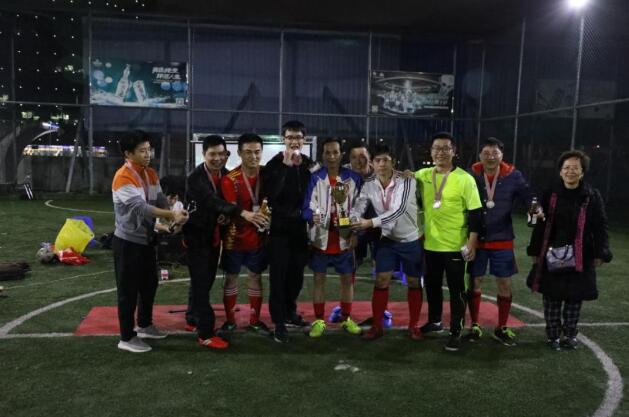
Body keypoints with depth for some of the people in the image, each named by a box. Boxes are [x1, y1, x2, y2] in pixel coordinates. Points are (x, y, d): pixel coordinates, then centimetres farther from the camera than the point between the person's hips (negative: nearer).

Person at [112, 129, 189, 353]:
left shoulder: (151, 174, 7)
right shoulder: (123, 177, -20)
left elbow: (160, 200, 0)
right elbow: (141, 207, -29)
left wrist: (173, 218, -18)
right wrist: (172, 214, -33)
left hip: (146, 239, 8)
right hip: (128, 241, -8)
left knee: (149, 284, 19)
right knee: (128, 290, 1)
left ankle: (145, 326, 36)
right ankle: (127, 338, 13)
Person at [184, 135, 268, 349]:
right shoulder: (196, 177, -20)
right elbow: (212, 201, -35)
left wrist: (227, 221, -5)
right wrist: (243, 213, -47)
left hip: (214, 237, 7)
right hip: (198, 237, -7)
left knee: (206, 282, 18)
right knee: (201, 284, -2)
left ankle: (194, 317, 37)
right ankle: (206, 334, 5)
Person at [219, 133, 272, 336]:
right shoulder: (230, 179, -16)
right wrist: (251, 216, -34)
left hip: (259, 236, 4)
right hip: (235, 237, -3)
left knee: (256, 276, 12)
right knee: (231, 277, 9)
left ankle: (255, 320, 25)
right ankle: (230, 320, 23)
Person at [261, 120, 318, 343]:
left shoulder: (310, 164, 8)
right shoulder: (274, 164, -4)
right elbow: (270, 193, -21)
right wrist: (286, 166, -22)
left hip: (301, 228, 4)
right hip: (279, 228, -4)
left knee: (297, 273, 12)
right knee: (278, 274, -5)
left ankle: (289, 311, 31)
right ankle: (279, 322, 1)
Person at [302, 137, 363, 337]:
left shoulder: (353, 178, -1)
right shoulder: (314, 178, -8)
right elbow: (307, 207, -11)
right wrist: (313, 216, -32)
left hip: (344, 239, 2)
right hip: (321, 238, -2)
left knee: (347, 278, 10)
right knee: (319, 279, 7)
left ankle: (346, 318, 27)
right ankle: (319, 320, 20)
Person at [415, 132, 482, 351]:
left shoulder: (465, 179, -9)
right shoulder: (423, 175, 3)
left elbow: (475, 213, -9)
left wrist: (472, 243, -14)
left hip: (455, 245, -4)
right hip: (430, 243, 5)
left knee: (456, 289, 4)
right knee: (432, 285, 18)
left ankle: (455, 332, 15)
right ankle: (434, 321, 37)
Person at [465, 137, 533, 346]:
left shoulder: (513, 176, -5)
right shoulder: (471, 175, -6)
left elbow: (528, 197, -2)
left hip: (502, 240, 1)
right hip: (476, 239, 0)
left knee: (505, 284, 7)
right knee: (474, 282, 9)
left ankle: (501, 328, 23)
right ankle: (474, 325, 25)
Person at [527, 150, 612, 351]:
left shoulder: (592, 196, -2)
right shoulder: (550, 194, -1)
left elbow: (600, 227, 0)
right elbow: (540, 225, 2)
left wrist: (600, 254, -6)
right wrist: (535, 251, 2)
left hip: (580, 257, 0)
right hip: (552, 255, 0)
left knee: (575, 297, 9)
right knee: (551, 296, 6)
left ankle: (570, 334, 26)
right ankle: (553, 335, 20)